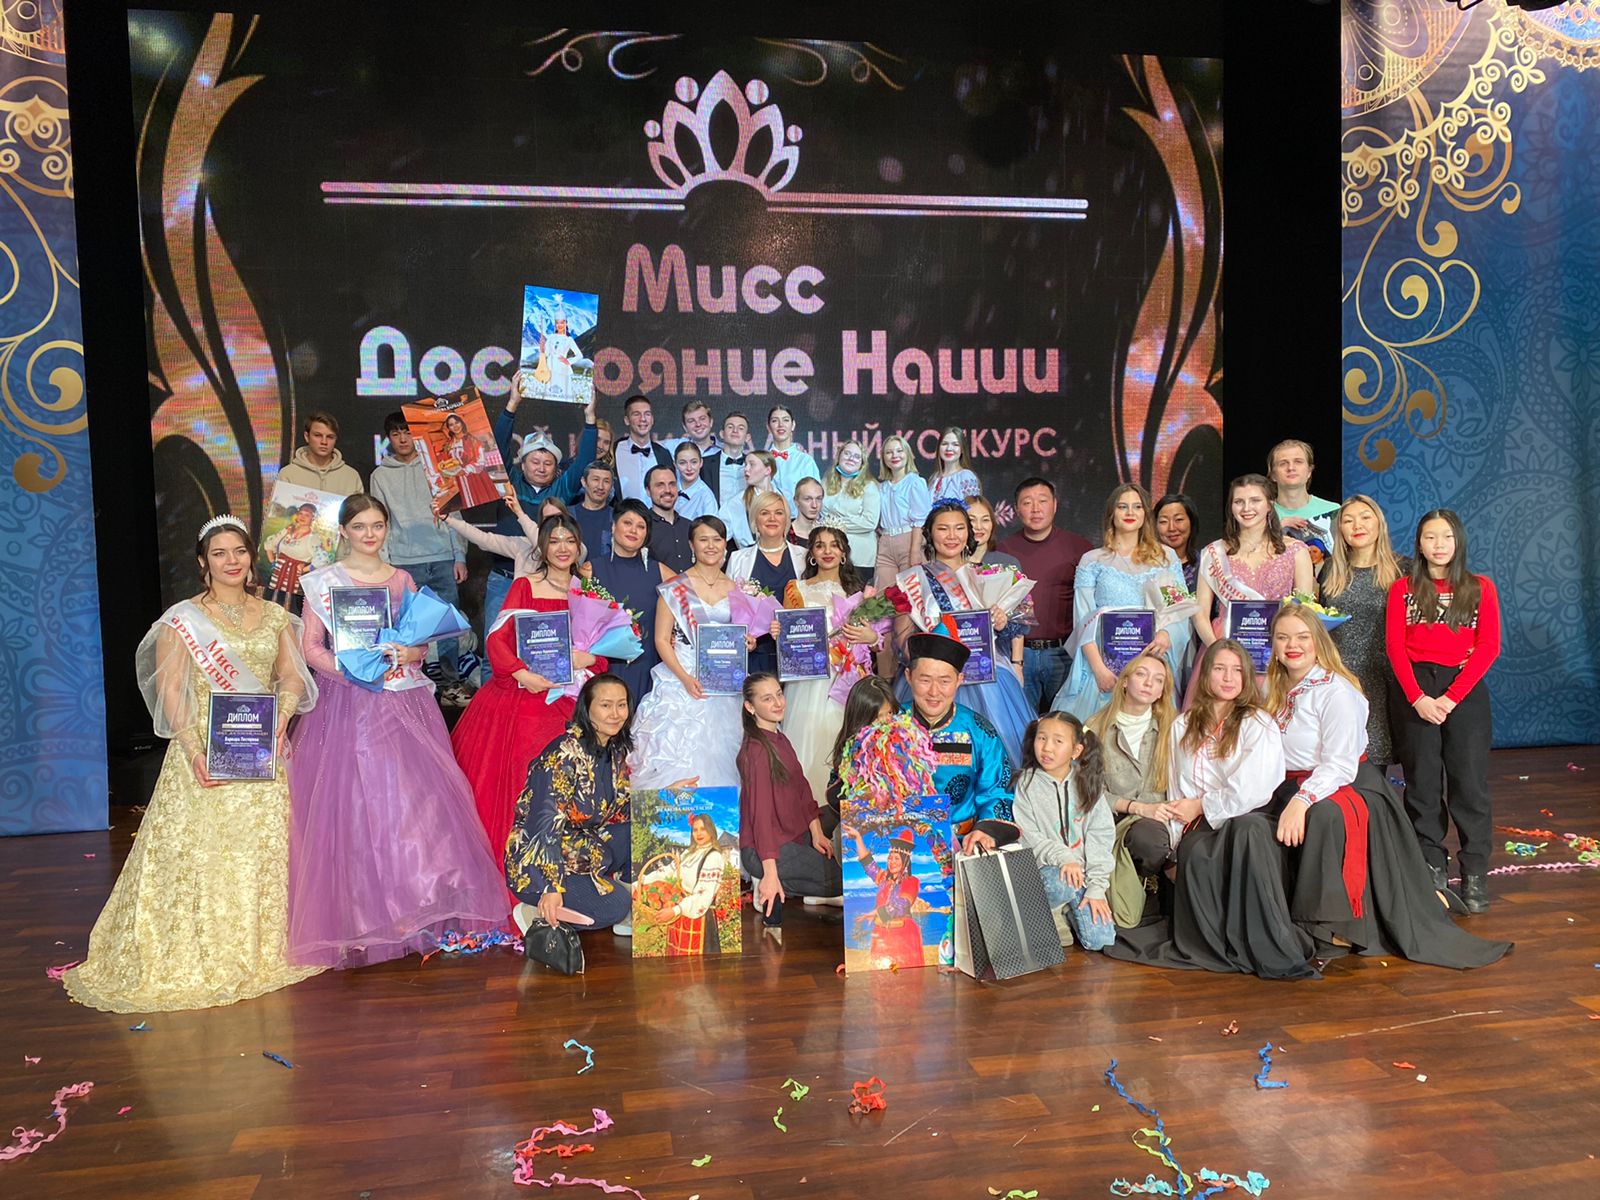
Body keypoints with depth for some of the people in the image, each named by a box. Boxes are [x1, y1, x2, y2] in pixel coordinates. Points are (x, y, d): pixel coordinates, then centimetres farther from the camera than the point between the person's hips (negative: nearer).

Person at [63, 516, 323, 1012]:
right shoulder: (182, 619, -1)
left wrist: (282, 714, -13)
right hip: (205, 751, -3)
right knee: (200, 852, -2)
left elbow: (293, 677, 8)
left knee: (264, 851, 7)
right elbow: (169, 692, -6)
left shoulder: (275, 617, 10)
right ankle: (196, 960, 10)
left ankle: (262, 950, 21)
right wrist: (193, 749, -17)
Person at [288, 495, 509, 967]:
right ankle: (362, 917, 1)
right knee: (353, 802, -7)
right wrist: (346, 669, -15)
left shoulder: (402, 581, 13)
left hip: (405, 704, 2)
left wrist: (411, 653, -8)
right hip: (347, 704, -2)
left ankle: (419, 909, 2)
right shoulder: (323, 582, 5)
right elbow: (311, 647, 1)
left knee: (416, 798, -6)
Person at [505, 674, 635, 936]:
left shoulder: (618, 749, 2)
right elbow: (546, 825, -27)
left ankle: (634, 907, 1)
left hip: (583, 849, 8)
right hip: (536, 862, -8)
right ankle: (536, 913, -5)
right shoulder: (565, 753, -22)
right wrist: (552, 888, -35)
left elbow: (624, 810, 12)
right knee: (613, 905, -25)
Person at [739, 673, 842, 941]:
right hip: (763, 849, -9)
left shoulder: (780, 740, 12)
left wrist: (816, 833, 2)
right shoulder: (756, 750, -19)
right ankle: (771, 889, -1)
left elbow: (801, 788, 13)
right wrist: (770, 874, -24)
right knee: (841, 879, -11)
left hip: (794, 837, 9)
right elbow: (761, 811, -23)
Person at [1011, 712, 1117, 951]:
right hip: (1047, 870, -2)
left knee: (1101, 940, -12)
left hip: (1083, 870, 3)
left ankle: (1069, 911, 19)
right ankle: (1051, 915, -3)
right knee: (1064, 884, -37)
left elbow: (1101, 836, 0)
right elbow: (1028, 837, -7)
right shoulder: (1027, 783, -4)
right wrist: (1063, 858, -22)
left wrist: (1097, 887, -8)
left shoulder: (1086, 783, 3)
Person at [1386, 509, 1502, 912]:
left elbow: (1488, 647, -2)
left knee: (1469, 783, -1)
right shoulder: (1403, 589, 7)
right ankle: (1431, 871, 14)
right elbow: (1394, 646, 0)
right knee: (1422, 784, 5)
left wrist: (1451, 697, -11)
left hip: (1465, 689, 0)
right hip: (1415, 690, 1)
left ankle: (1475, 875, 6)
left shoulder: (1480, 587, 6)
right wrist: (1418, 698, -12)